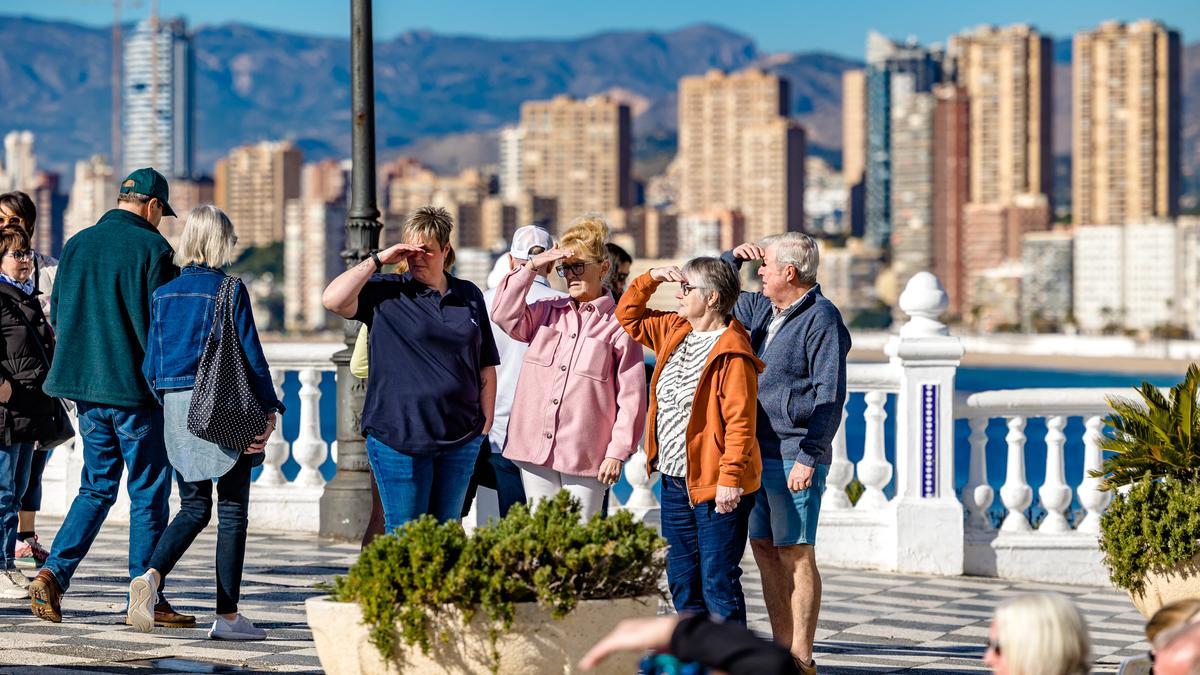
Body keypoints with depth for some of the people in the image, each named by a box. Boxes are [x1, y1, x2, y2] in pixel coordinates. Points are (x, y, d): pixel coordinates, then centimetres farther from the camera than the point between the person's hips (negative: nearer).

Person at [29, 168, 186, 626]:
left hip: (84, 388, 6)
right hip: (136, 388, -6)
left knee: (97, 487, 15)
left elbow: (57, 316, 13)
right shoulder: (152, 249, -10)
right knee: (148, 494, 3)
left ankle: (54, 573, 0)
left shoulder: (76, 245, 8)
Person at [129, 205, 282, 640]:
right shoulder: (229, 290, -9)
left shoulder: (163, 294, 6)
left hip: (178, 407, 5)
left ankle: (151, 575, -12)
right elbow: (250, 355, -10)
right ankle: (227, 616, 4)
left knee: (194, 507, 14)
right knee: (233, 510, 4)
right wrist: (269, 408, -3)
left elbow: (151, 364, 8)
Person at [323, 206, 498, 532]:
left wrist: (485, 425, 9)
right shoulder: (385, 291, 1)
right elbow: (333, 299, -16)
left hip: (461, 438, 4)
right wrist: (378, 260, -12)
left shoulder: (470, 296, 11)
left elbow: (486, 367, 15)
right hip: (399, 435, -3)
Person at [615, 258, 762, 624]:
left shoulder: (732, 352, -16)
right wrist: (650, 278, 11)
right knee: (681, 580, 14)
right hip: (675, 482, 9)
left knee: (718, 583, -6)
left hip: (716, 486, -9)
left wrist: (730, 477, -23)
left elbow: (740, 421, -20)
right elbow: (628, 317, 26)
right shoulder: (673, 331, 10)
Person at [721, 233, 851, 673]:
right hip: (758, 453, 9)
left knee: (796, 555, -5)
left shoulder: (821, 318, -11)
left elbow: (829, 395, -16)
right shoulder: (761, 309, 13)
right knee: (764, 550, 11)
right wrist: (734, 256, 10)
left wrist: (808, 458, -21)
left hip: (794, 458, -9)